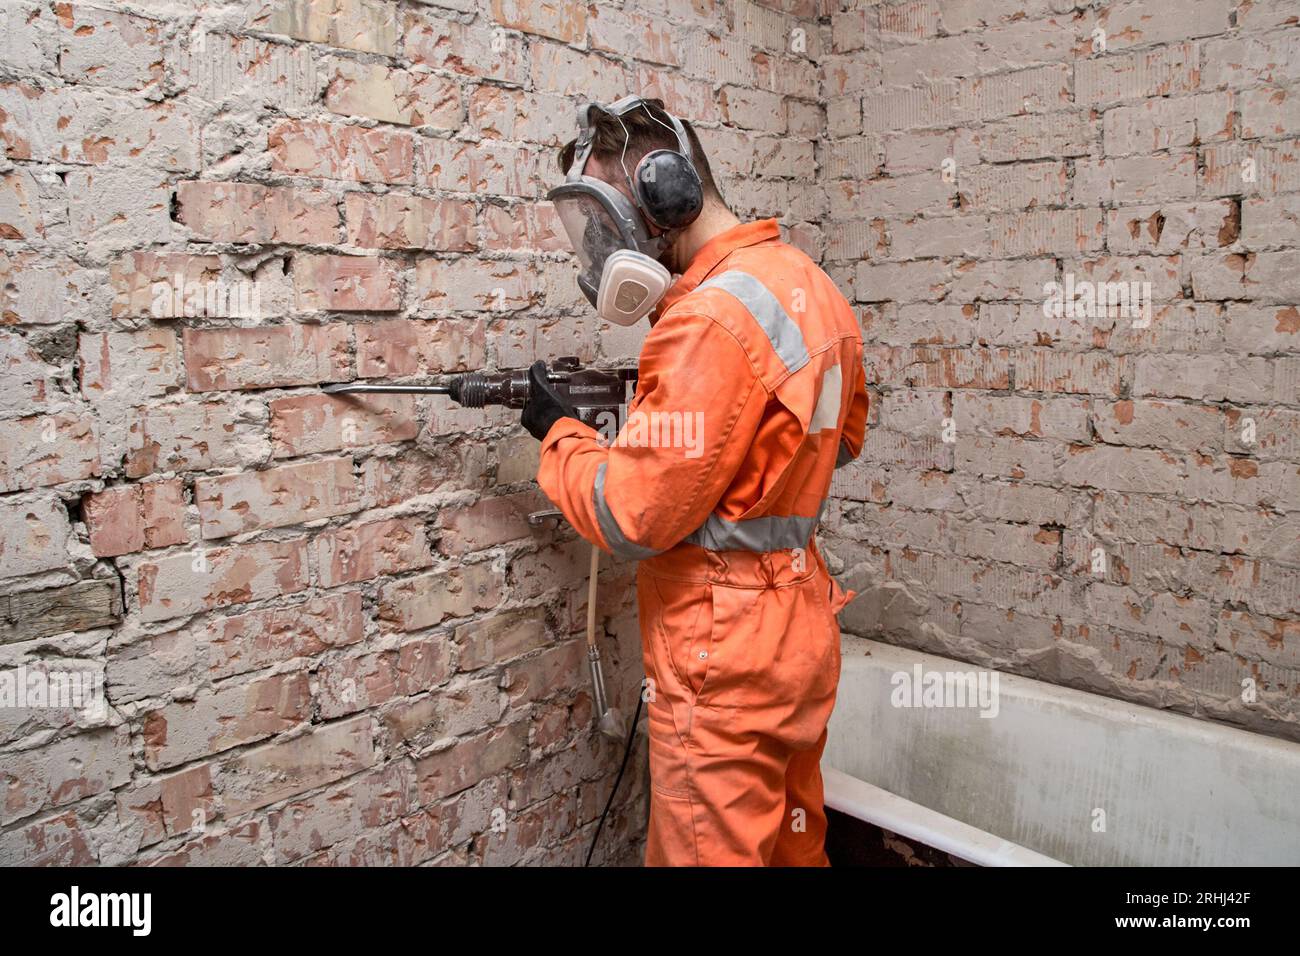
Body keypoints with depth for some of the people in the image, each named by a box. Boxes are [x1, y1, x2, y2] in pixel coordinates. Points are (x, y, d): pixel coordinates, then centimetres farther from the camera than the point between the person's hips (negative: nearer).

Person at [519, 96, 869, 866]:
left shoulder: (712, 318, -23)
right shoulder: (809, 284, 7)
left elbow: (632, 517, -21)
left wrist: (560, 432, -3)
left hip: (726, 661, -9)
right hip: (800, 630, 9)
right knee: (793, 843, 23)